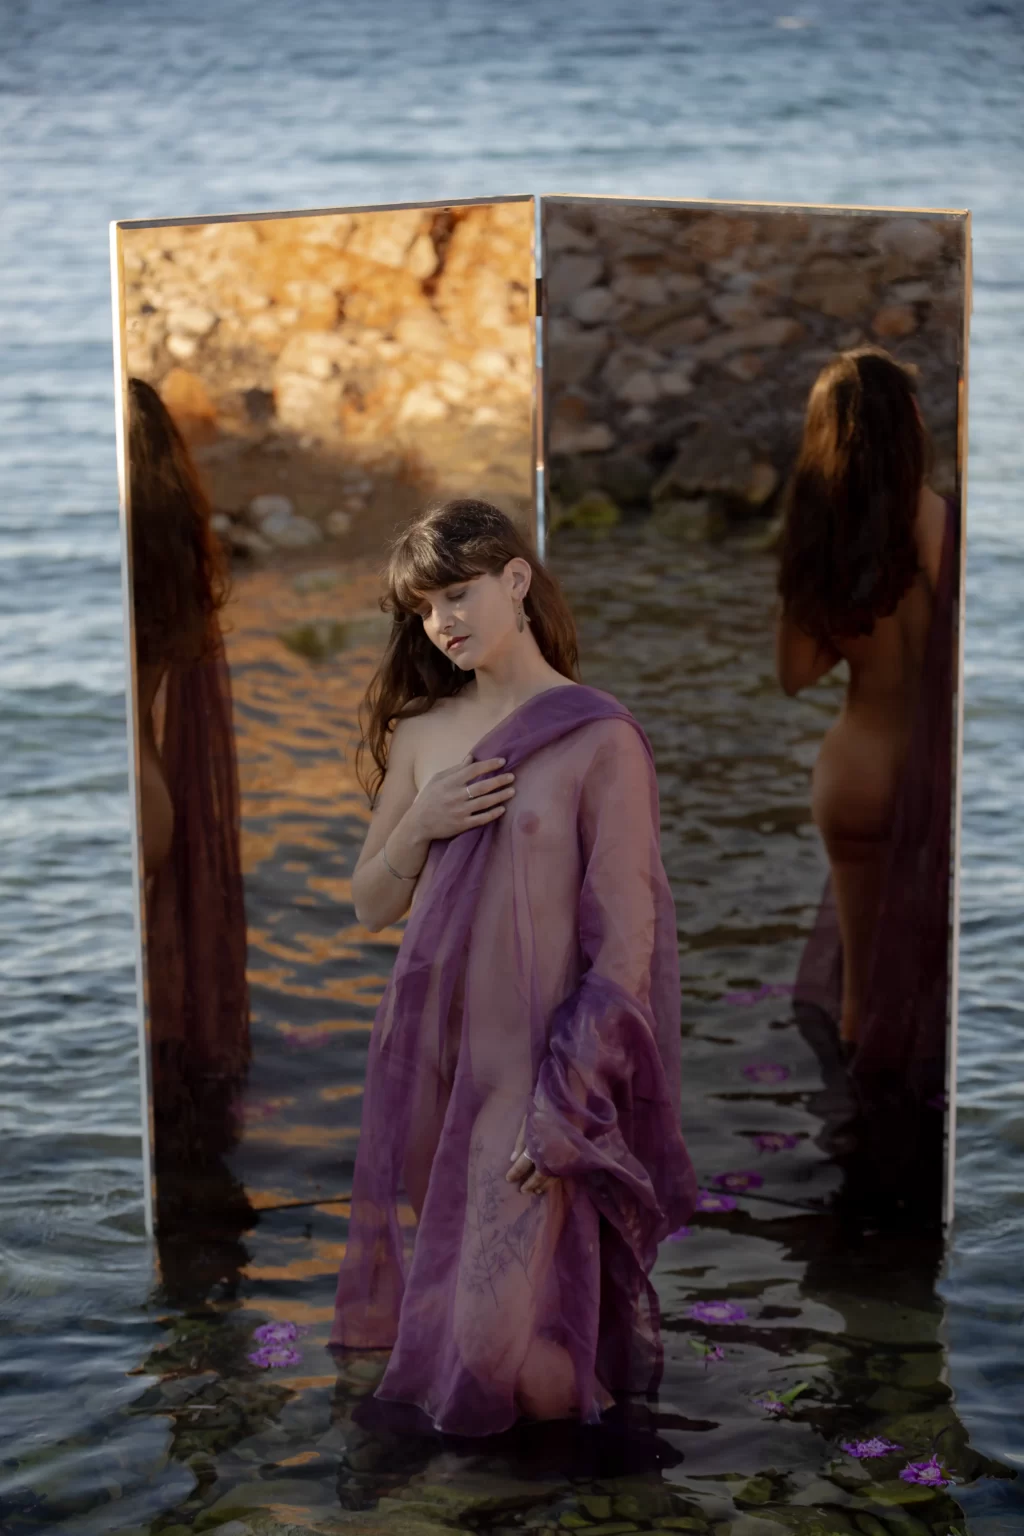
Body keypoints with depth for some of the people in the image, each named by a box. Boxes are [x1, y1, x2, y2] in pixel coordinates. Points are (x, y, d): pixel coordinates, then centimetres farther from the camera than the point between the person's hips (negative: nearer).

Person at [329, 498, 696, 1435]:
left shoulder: (599, 740, -8)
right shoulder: (420, 735, 8)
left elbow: (627, 939, -10)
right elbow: (370, 907, 13)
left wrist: (566, 1110, -15)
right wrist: (421, 823, -8)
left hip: (535, 1068, -5)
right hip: (429, 1059, 5)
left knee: (509, 1327, -4)